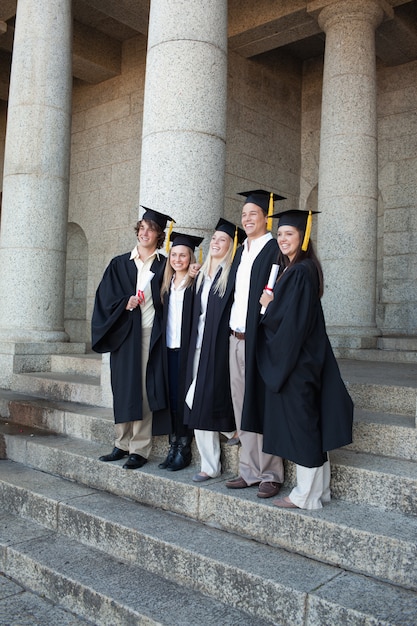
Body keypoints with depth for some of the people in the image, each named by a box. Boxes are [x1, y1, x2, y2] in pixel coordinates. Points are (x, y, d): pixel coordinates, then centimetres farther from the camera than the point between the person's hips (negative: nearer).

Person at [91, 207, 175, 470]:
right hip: (124, 334, 3)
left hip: (150, 334, -3)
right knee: (123, 388, 7)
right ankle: (123, 444, 19)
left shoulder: (164, 266, 6)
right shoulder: (119, 264, 11)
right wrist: (125, 303, -11)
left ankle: (140, 448, 3)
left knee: (144, 389, -4)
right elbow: (105, 298, 5)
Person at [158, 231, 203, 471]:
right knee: (171, 396, 8)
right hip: (169, 347, 6)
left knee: (184, 396, -2)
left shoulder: (195, 282, -4)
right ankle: (174, 446, 17)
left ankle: (184, 449, 8)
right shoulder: (167, 283, 15)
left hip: (187, 347, -6)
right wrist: (162, 342, 9)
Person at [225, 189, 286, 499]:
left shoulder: (275, 250, -5)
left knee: (262, 406, -3)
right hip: (236, 337, 8)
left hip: (260, 338, -8)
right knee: (243, 406, 10)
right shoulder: (241, 252, 18)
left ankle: (270, 474, 9)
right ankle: (250, 470, 21)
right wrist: (233, 329, 11)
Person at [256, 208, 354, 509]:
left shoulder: (302, 271, -16)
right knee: (310, 424, 14)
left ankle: (306, 495, 10)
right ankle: (319, 488, 24)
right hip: (295, 356, 10)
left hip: (297, 358, -10)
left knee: (301, 421, -1)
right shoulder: (293, 269, 13)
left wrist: (269, 304, -6)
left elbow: (293, 319, -21)